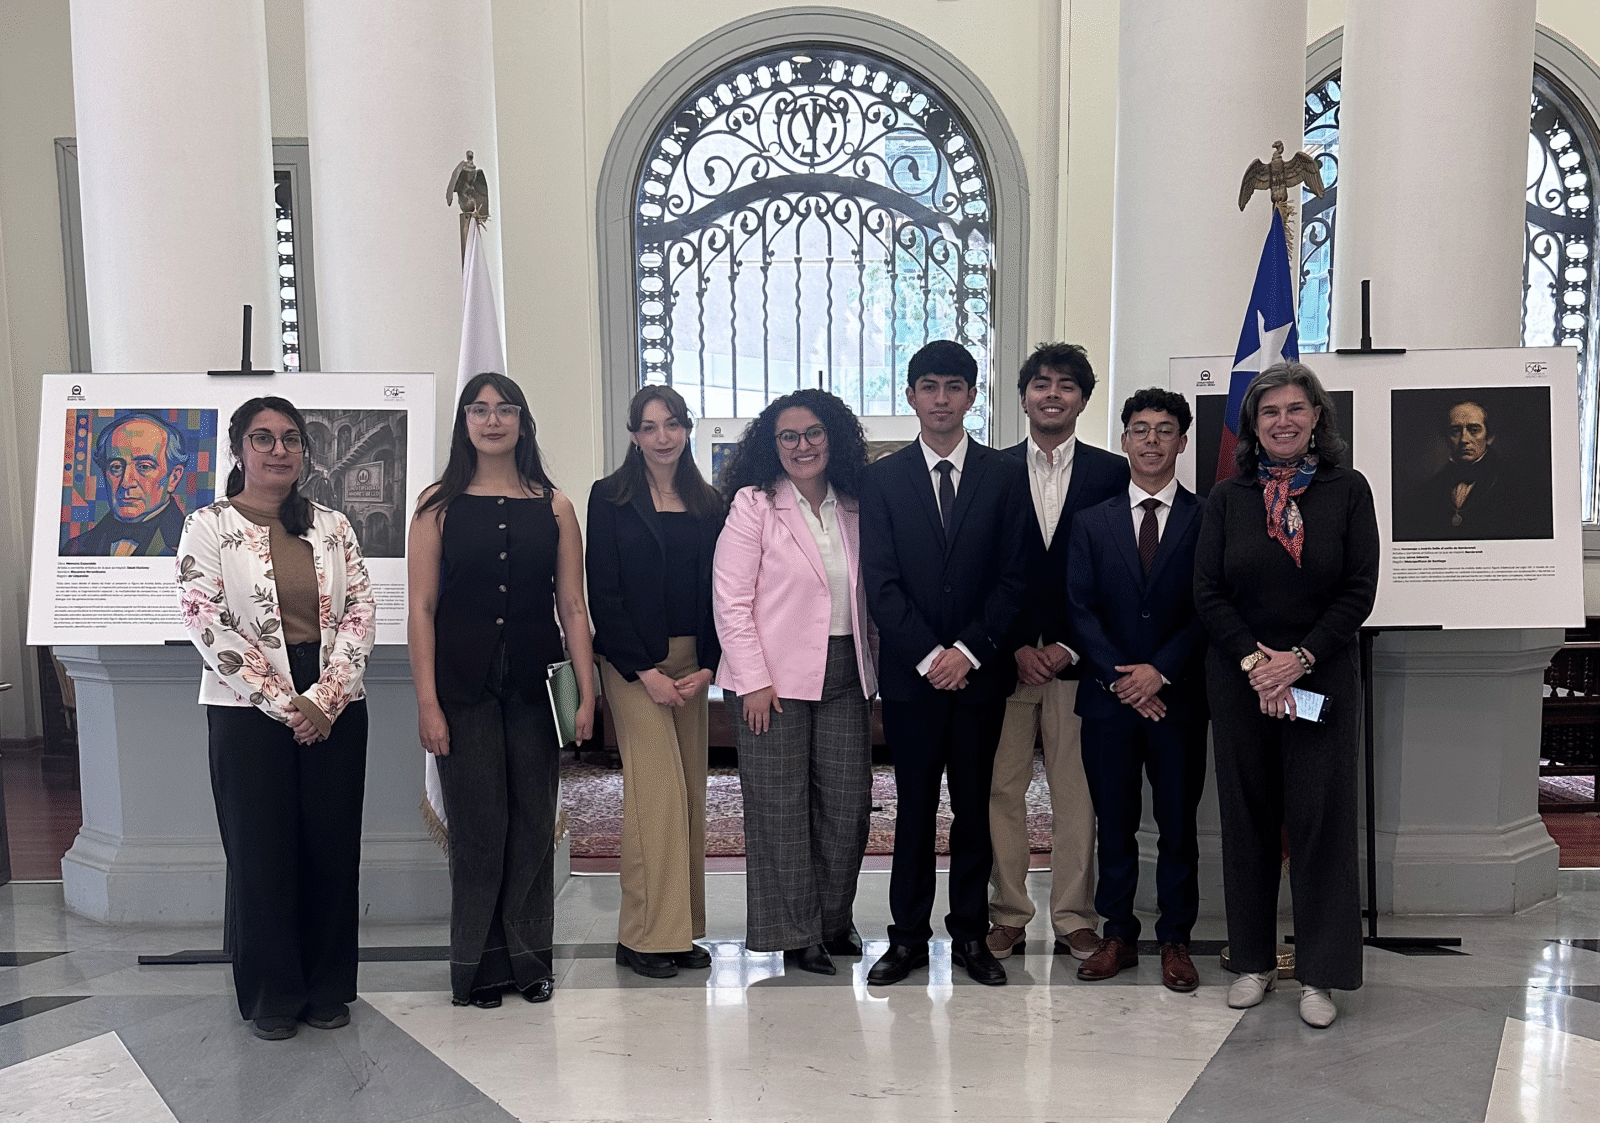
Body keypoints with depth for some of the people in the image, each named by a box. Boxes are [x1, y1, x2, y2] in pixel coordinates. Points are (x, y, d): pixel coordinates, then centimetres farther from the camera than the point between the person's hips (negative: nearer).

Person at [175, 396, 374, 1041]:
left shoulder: (332, 527, 9)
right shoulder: (208, 527, 0)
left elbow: (360, 613, 2)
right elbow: (206, 624, -9)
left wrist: (325, 698, -11)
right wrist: (284, 703, -13)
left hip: (335, 709, 3)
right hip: (249, 711, -2)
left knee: (333, 845, 6)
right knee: (261, 849, 4)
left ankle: (328, 988, 22)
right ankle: (272, 994, 21)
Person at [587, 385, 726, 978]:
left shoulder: (708, 504, 10)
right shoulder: (610, 498, -1)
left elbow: (718, 591, 8)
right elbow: (603, 592, -5)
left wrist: (708, 666, -5)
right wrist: (645, 671, -12)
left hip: (691, 662, 4)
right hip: (631, 661, -4)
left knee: (689, 792, 6)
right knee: (657, 789, -10)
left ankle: (681, 929, 16)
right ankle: (646, 934, 1)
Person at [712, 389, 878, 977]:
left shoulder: (853, 509, 11)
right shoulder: (754, 505, -3)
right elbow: (730, 599, -8)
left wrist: (875, 665, 7)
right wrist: (753, 680, -13)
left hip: (845, 675, 5)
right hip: (774, 681, -4)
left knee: (848, 802, 7)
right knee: (781, 807, 3)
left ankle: (834, 922, 25)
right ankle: (795, 933, 16)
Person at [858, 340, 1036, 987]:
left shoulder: (1006, 476, 5)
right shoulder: (882, 479, 4)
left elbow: (1016, 577, -1)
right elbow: (880, 583, -2)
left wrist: (969, 651, -10)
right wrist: (927, 655, -11)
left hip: (981, 671, 1)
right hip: (910, 673, 0)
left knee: (974, 807, 9)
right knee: (914, 808, 7)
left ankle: (970, 934, 22)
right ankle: (908, 937, 19)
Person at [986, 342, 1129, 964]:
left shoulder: (1113, 473, 6)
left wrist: (1068, 648, -6)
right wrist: (1016, 648, -5)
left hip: (1078, 656, 0)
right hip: (1004, 654, 1)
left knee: (1076, 792, 5)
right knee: (1002, 788, 4)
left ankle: (1075, 920, 17)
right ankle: (1007, 915, 16)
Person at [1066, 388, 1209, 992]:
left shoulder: (1207, 519, 2)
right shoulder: (1091, 522, 8)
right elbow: (1080, 609, 2)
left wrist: (1161, 670, -12)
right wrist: (1118, 677, -9)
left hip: (1179, 697, -1)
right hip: (1108, 695, 1)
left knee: (1178, 824, 7)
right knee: (1114, 823, 9)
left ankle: (1175, 940, 20)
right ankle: (1118, 935, 22)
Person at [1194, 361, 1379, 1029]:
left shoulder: (1347, 491, 2)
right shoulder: (1227, 498, 5)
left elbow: (1359, 591, -3)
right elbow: (1208, 593, 1)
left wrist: (1298, 659, -13)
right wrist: (1254, 659, -12)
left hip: (1322, 677, -1)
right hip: (1239, 679, 1)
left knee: (1321, 818, 0)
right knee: (1247, 819, 7)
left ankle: (1320, 974, 12)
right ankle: (1253, 961, 19)